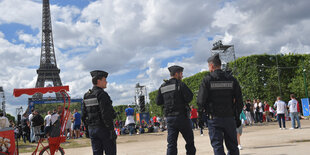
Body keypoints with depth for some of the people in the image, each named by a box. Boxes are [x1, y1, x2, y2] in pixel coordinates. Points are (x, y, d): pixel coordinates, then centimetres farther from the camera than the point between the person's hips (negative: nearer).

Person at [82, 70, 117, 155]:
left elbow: (83, 115, 14)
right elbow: (106, 114, -20)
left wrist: (87, 129, 20)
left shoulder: (86, 96, 11)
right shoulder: (102, 94, -13)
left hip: (92, 129, 7)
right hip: (103, 128, -7)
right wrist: (111, 130, -17)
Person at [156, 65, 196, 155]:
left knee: (171, 143, 5)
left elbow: (158, 102, 10)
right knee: (190, 141, 9)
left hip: (169, 118, 5)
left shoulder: (162, 87, 10)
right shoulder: (180, 84, -8)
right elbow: (189, 97, -15)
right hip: (181, 116, -5)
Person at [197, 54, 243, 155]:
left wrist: (200, 112, 7)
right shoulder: (231, 79, 4)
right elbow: (239, 101, 5)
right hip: (230, 118, 3)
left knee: (217, 146, 1)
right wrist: (237, 116, 14)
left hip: (214, 119, -3)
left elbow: (201, 100, -11)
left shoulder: (207, 79, -6)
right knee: (232, 147, 12)